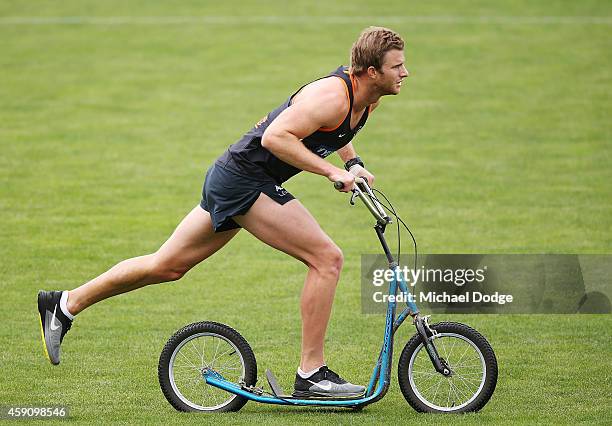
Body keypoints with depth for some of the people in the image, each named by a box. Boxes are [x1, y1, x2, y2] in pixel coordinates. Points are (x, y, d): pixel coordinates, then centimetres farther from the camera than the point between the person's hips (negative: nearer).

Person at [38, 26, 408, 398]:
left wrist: (353, 162, 14)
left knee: (167, 266, 16)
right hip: (244, 178, -9)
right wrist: (332, 171, -29)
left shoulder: (368, 95, 6)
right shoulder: (333, 96, -23)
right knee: (327, 258, -15)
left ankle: (65, 305, 27)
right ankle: (311, 375, -9)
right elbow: (275, 137, -31)